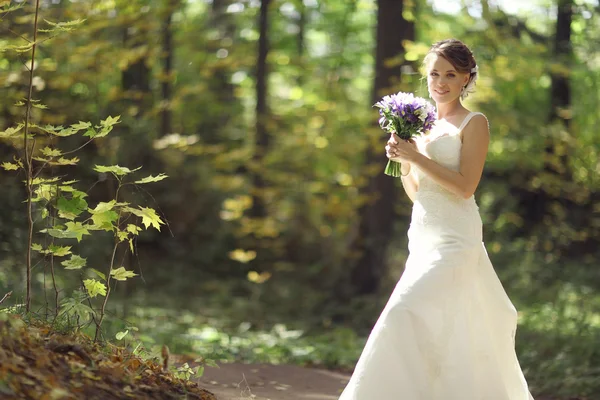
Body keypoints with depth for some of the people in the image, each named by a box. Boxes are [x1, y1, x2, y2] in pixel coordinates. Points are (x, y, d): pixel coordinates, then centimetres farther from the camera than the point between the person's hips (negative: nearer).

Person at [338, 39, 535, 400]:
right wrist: (402, 160, 1)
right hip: (424, 238, 8)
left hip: (454, 241, -8)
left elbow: (465, 186, -14)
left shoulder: (474, 124, -4)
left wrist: (416, 157, -15)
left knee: (405, 313, -20)